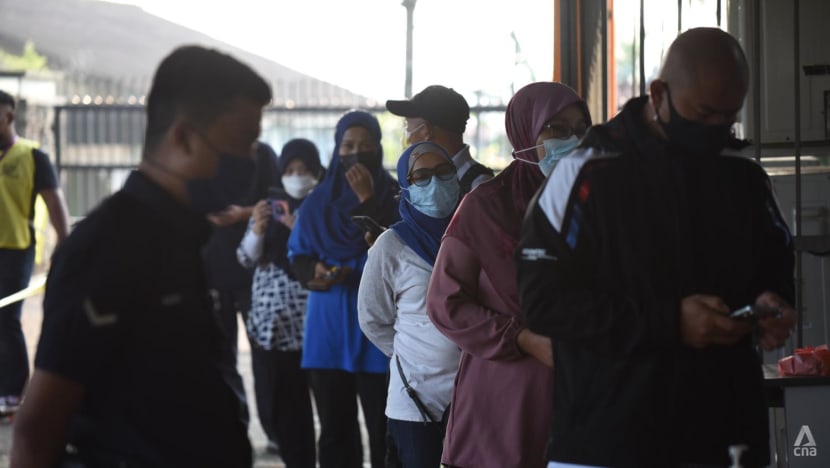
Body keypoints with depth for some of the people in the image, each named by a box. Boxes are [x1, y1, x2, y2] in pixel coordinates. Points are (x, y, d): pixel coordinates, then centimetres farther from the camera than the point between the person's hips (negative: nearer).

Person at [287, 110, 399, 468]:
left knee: (383, 434, -4)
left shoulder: (393, 197, -3)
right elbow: (297, 256, 14)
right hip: (327, 331, 4)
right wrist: (313, 271, -8)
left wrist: (367, 200, -18)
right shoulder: (318, 201, 8)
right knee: (334, 433, 11)